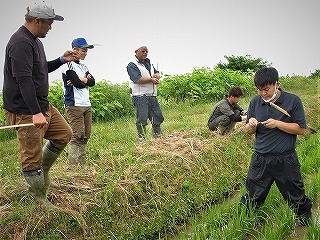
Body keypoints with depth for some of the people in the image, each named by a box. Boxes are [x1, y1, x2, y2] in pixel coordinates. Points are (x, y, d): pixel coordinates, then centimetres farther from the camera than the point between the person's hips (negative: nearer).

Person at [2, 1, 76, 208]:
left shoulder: (34, 41, 15)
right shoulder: (21, 43, -19)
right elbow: (24, 80, -27)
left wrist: (61, 60, 14)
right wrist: (36, 112, -33)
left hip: (43, 105, 11)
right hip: (25, 111, -11)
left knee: (64, 134, 16)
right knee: (32, 156, -2)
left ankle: (43, 172, 30)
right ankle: (40, 200, 11)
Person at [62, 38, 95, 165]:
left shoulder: (83, 67, 19)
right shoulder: (69, 65, -6)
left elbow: (92, 82, 5)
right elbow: (79, 84, -16)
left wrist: (81, 80, -10)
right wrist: (86, 79, 2)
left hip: (86, 105, 8)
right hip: (74, 105, -8)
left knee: (86, 135, 8)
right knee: (77, 135, -11)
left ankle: (82, 163, 14)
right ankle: (73, 164, -6)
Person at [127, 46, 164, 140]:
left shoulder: (149, 63, 21)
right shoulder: (132, 65, -5)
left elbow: (157, 73, 19)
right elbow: (138, 79, -19)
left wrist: (156, 75, -7)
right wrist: (152, 79, -9)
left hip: (152, 95, 8)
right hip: (140, 96, -8)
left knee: (159, 117, 10)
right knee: (142, 120, -6)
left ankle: (157, 135, 25)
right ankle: (142, 138, 3)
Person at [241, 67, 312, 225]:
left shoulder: (293, 101, -6)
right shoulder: (255, 102, 4)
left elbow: (301, 129, -7)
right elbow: (249, 131, 10)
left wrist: (277, 124, -19)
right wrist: (251, 125, -14)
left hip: (286, 160, -2)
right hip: (260, 159, 2)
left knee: (296, 198, 15)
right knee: (251, 198, 11)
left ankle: (306, 222, 39)